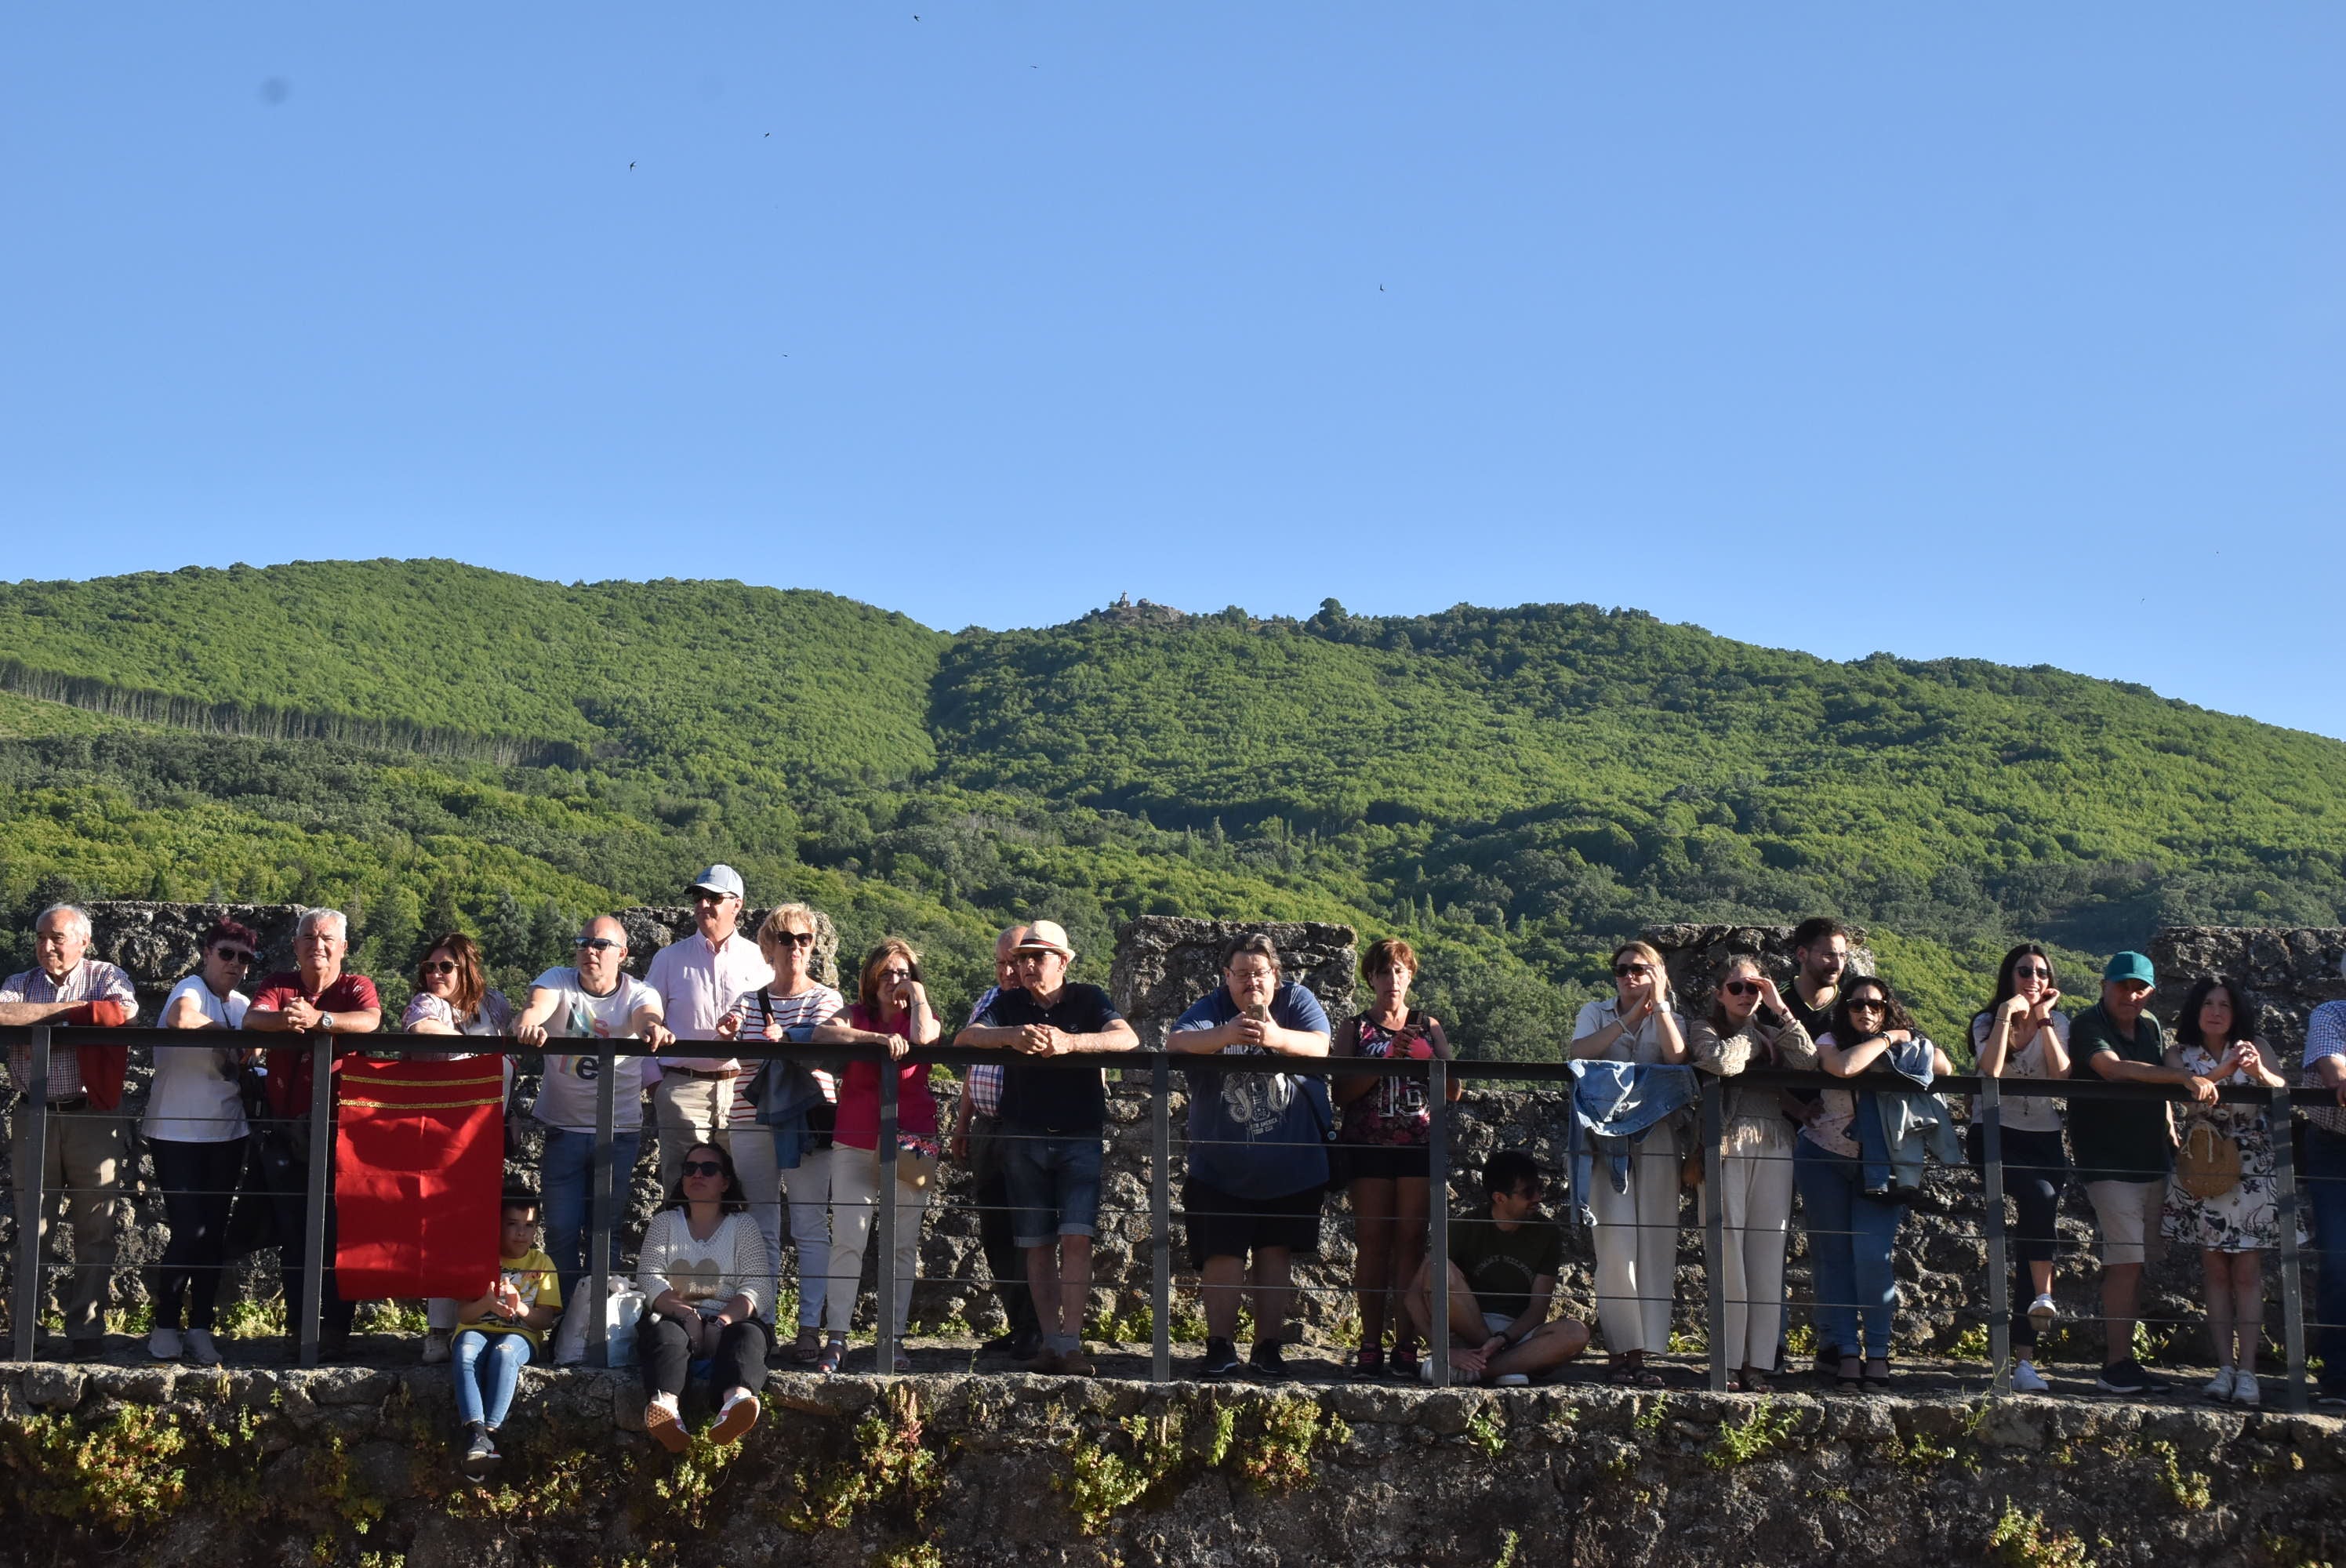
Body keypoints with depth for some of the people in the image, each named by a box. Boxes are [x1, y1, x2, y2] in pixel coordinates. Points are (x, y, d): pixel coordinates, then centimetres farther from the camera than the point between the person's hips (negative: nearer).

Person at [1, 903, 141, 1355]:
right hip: (36, 1119, 2)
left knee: (95, 1231, 1)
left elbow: (125, 1011, -17)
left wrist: (56, 1012, -12)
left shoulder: (106, 977, 4)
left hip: (93, 1118, -2)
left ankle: (86, 1330, 9)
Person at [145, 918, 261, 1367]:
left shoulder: (242, 1006, 11)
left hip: (227, 1132, 6)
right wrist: (229, 1034, -24)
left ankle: (200, 1328, 14)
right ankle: (165, 1325, 7)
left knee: (214, 1233, 6)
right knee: (190, 1230, -10)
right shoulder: (192, 990, -11)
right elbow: (181, 1018, -34)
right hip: (176, 1131, -6)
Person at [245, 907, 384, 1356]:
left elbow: (369, 1020, -21)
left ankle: (335, 1327, 3)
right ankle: (299, 1325, 15)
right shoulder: (280, 985, 9)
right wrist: (284, 1019, -36)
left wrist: (318, 1019, -39)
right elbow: (252, 1017, -12)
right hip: (287, 1131, 3)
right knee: (292, 1234, 6)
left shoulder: (356, 987, 2)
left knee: (338, 1232, -3)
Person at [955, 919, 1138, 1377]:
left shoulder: (1088, 999, 3)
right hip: (1024, 1139, 2)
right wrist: (1011, 1037, -28)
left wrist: (1068, 1042, -31)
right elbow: (963, 1039, -8)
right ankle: (1050, 1342, 7)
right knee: (1038, 1245, 3)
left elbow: (1127, 1038, -15)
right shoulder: (1010, 1005, 8)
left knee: (1076, 1238, -13)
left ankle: (1071, 1343, -14)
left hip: (1081, 1137, -2)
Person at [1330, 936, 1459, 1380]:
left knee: (1410, 1239, -3)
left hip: (1419, 1145, 1)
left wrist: (1420, 1062, -10)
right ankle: (1371, 1344, -1)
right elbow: (1341, 1092, -3)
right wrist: (1386, 1062, -14)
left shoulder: (1428, 1027, 13)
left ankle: (1406, 1345, -2)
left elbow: (1454, 1091, 7)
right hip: (1368, 1145, 0)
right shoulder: (1355, 1028, 10)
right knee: (1371, 1240, -2)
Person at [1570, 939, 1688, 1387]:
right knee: (1615, 1241, -12)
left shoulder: (1671, 1018, 15)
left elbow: (1677, 1058, -7)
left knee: (1655, 1243, -4)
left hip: (1657, 1136, 1)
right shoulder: (1597, 1014, 14)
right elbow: (1580, 1052, -8)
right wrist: (1631, 1015, -8)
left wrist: (1659, 1003, -6)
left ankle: (1639, 1354, -1)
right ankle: (1621, 1352, -10)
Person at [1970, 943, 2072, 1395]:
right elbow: (1990, 1072, -19)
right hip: (1999, 1135, -2)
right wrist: (2007, 1015, -18)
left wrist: (2043, 1020, -10)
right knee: (2040, 1195, -33)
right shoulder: (1988, 1021, 1)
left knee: (2032, 1226, -6)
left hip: (2045, 1138, 2)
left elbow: (2063, 1076, -11)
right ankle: (2043, 1294, -28)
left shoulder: (2058, 1022, 7)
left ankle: (2024, 1357, -7)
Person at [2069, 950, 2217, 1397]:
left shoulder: (2150, 1027, 12)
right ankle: (2116, 1367, -9)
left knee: (2136, 1262, 7)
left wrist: (2169, 1130, 14)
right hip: (2108, 1162, -7)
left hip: (2151, 1160, 7)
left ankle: (2118, 1357, 12)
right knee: (2126, 1260, -12)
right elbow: (2114, 1068, -29)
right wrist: (2184, 1076, -34)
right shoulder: (2088, 1026, -10)